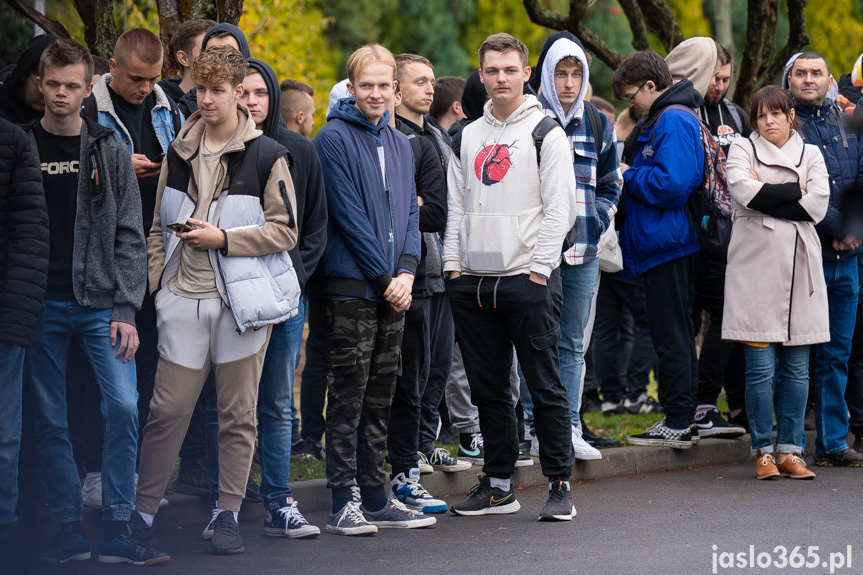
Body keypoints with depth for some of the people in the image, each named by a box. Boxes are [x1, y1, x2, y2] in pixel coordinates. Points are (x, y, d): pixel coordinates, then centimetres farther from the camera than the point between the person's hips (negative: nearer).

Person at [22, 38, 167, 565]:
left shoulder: (110, 150, 5)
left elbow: (129, 236, 4)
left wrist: (125, 309, -4)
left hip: (101, 302, 0)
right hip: (42, 305, 0)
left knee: (124, 408, -10)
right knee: (50, 420, 3)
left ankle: (119, 529, -2)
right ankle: (71, 530, 12)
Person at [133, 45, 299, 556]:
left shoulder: (267, 157, -2)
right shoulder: (180, 152, 11)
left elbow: (285, 231, -4)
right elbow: (159, 226, 18)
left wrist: (222, 238, -12)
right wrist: (155, 280, 8)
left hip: (242, 301, -3)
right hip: (184, 298, 3)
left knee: (238, 414, 4)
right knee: (168, 409, 1)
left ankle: (228, 514, 13)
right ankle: (143, 512, 10)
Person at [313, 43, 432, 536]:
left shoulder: (401, 144, 15)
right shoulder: (335, 139, -7)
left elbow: (410, 213, 13)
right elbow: (349, 216, -12)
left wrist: (407, 271, -4)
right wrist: (386, 278, -11)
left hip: (393, 288, 7)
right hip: (352, 286, -7)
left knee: (380, 398, 10)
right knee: (348, 396, -6)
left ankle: (376, 497, 15)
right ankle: (343, 502, -4)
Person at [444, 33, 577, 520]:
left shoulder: (545, 132, -1)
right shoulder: (468, 137, 16)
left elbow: (560, 206, -6)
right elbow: (457, 207, 17)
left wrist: (539, 267, -13)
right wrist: (454, 265, 6)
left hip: (529, 279, -5)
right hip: (473, 281, 5)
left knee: (545, 386, -4)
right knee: (488, 388, 8)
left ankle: (560, 485, 0)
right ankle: (499, 485, 15)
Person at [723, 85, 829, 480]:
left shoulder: (810, 155, 14)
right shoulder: (742, 150, 9)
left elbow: (818, 206, -2)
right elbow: (742, 191, -12)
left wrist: (766, 196, -6)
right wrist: (794, 191, -6)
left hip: (799, 267, 2)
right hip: (756, 266, -2)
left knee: (797, 368, 2)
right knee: (761, 367, -5)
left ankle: (790, 451, 8)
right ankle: (763, 451, 4)